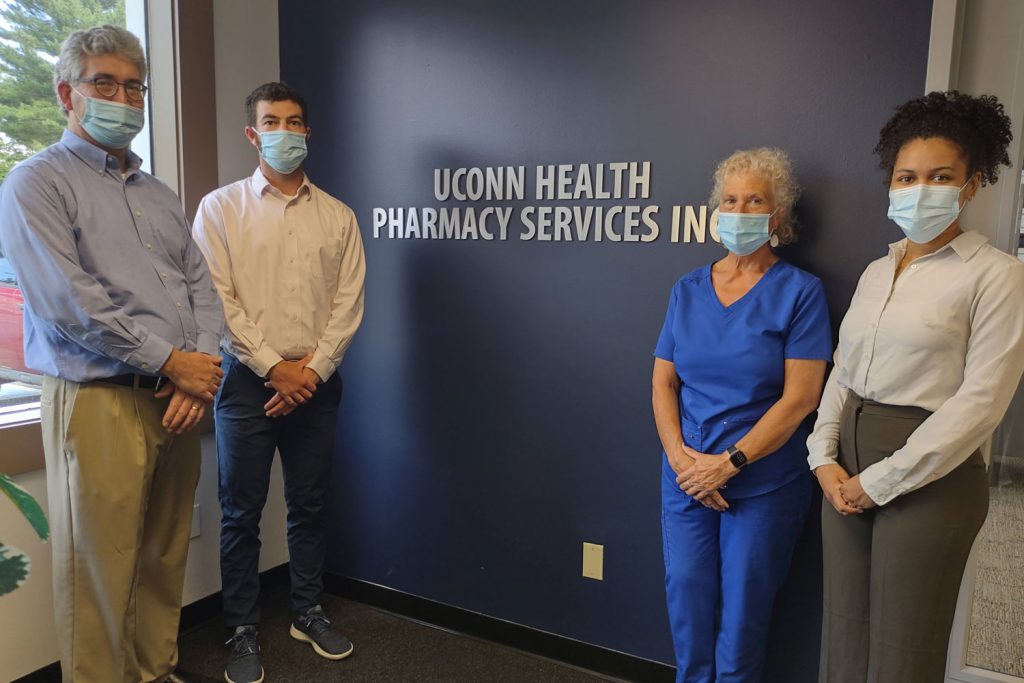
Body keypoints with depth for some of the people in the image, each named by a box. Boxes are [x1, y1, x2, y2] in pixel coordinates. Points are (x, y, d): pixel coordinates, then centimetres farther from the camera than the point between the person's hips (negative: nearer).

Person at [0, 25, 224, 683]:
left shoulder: (160, 194, 18)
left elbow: (202, 286, 11)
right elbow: (69, 301, -14)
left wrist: (201, 368, -6)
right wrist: (170, 362, -13)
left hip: (177, 400, 6)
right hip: (99, 402, -6)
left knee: (166, 558, 14)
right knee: (102, 572, 3)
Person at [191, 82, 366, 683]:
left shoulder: (338, 216, 7)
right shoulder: (221, 207, 2)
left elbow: (349, 302, 1)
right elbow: (217, 300, -7)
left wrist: (312, 370, -9)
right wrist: (274, 367, -12)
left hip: (316, 382, 2)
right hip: (249, 380, -2)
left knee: (310, 506, 12)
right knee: (242, 513, 6)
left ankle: (309, 613, 30)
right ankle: (244, 633, 21)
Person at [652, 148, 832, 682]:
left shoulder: (800, 292, -7)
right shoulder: (688, 289, 5)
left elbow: (800, 398, -13)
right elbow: (663, 381, 4)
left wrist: (729, 463, -16)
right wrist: (680, 456, -10)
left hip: (763, 484, -3)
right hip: (686, 477, 4)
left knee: (743, 609, 9)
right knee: (686, 597, 11)